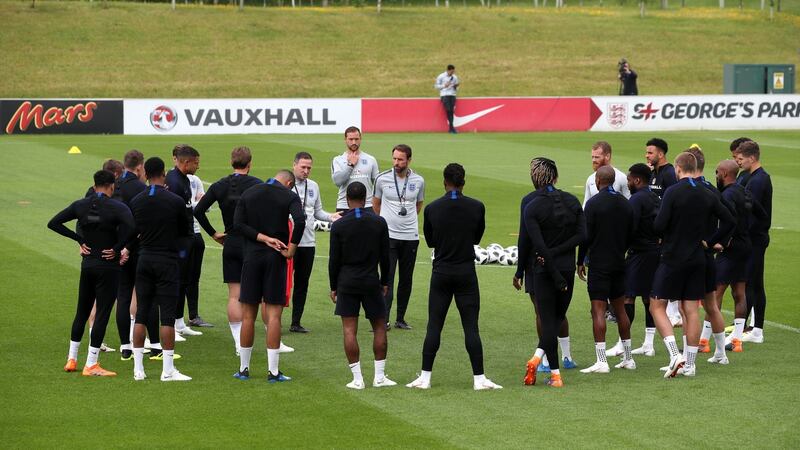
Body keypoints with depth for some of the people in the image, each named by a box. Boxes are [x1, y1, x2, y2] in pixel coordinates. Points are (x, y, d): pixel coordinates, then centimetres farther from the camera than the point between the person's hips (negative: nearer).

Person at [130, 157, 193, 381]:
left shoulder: (136, 201, 1)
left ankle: (138, 368, 9)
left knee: (141, 314, 8)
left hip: (144, 260, 4)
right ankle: (168, 369, -4)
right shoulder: (175, 201, -10)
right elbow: (185, 230, 3)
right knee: (167, 315, -3)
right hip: (167, 261, -4)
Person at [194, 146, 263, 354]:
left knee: (234, 295, 7)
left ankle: (239, 343, 5)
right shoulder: (256, 184, -9)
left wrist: (213, 233, 9)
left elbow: (198, 210, 2)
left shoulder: (220, 186, 3)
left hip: (230, 244, 3)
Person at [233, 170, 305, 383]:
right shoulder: (290, 196, -2)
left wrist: (262, 237, -7)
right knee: (274, 314, -1)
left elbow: (238, 223, -4)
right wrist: (291, 249, -11)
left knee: (248, 315, 8)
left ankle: (243, 369, 13)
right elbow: (300, 221, -20)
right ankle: (273, 371, -3)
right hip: (276, 258, -2)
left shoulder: (248, 193, 7)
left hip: (252, 256, 2)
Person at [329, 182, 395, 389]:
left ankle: (357, 379, -1)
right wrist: (385, 282, 14)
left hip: (347, 282, -1)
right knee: (379, 327, 11)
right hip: (371, 281, 1)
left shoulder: (338, 226, -4)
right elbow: (385, 256, 3)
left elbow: (334, 260, -2)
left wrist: (333, 287, 8)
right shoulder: (379, 222, -1)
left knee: (349, 330, 2)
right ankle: (379, 376, 10)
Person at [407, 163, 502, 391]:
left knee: (434, 326, 5)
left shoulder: (432, 208, -4)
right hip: (466, 274, 0)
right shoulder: (477, 207, -5)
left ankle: (425, 377, 5)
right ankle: (479, 378, 0)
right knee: (471, 327, 1)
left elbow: (430, 241, 9)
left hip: (441, 273, 0)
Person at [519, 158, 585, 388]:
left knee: (549, 319, 3)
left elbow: (539, 246, -16)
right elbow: (582, 235, -5)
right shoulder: (571, 201, 2)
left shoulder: (532, 207, -11)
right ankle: (539, 355, 0)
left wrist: (556, 276, -13)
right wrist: (558, 252, -8)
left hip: (545, 270, -3)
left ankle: (555, 374, -3)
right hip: (568, 267, 3)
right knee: (559, 316, 17)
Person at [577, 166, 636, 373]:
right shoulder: (625, 204, 8)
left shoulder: (594, 203, -11)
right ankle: (628, 358, 20)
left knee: (598, 310, -7)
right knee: (620, 309, 15)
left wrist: (580, 262, -2)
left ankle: (601, 361, -14)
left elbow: (586, 236, -12)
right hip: (619, 263, 6)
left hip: (599, 264, -6)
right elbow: (630, 235, 13)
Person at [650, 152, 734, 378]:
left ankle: (675, 355, -12)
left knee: (657, 306, 3)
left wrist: (664, 237, 3)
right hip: (697, 259, 6)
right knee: (691, 310, 8)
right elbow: (729, 220, 9)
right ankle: (689, 364, 9)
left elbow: (659, 225, -18)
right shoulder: (707, 195, 4)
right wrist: (710, 241, 12)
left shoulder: (673, 192, -13)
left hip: (673, 258, -5)